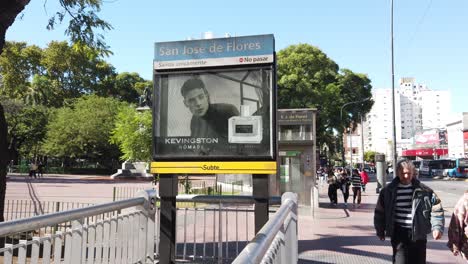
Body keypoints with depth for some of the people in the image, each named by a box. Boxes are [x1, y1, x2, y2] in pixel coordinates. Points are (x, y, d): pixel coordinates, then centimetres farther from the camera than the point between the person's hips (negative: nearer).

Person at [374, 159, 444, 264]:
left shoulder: (424, 190, 0)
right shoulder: (388, 190, -2)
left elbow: (436, 209, 2)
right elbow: (380, 212, 6)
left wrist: (437, 227, -11)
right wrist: (380, 231, 7)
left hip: (418, 233, 2)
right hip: (399, 233, -1)